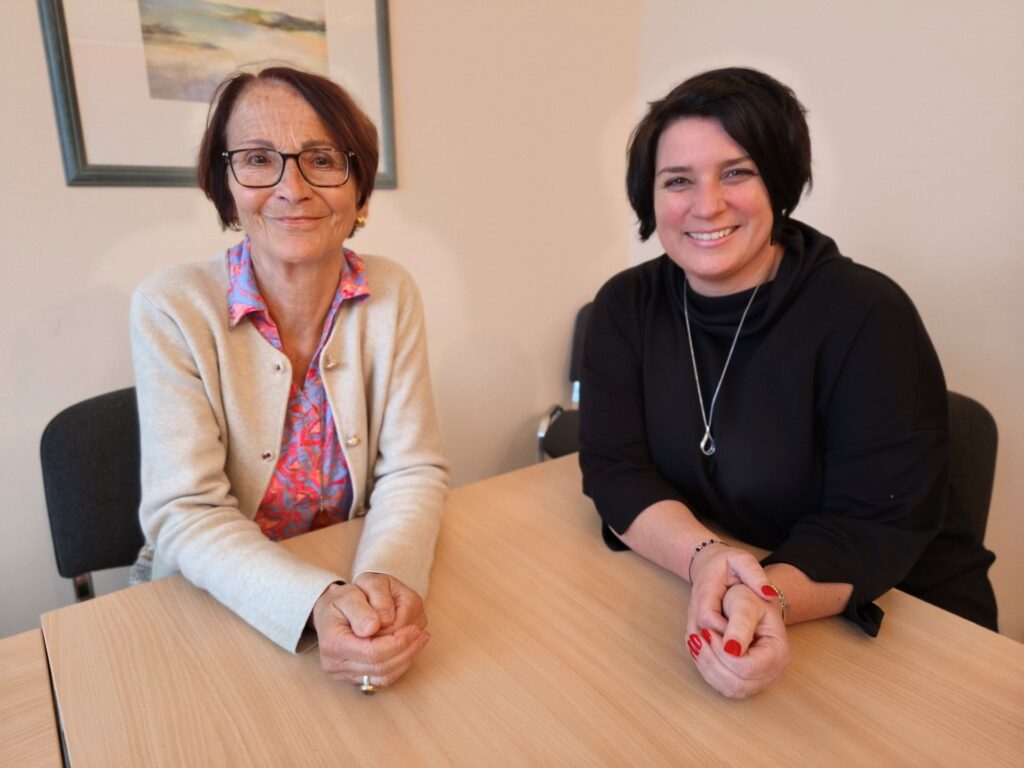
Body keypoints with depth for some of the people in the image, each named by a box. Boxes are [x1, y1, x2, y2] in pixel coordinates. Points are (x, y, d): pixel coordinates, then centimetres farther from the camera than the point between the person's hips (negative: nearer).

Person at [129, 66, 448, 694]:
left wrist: (385, 578, -26)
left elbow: (413, 470, -7)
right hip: (215, 606, -1)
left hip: (355, 578, 1)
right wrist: (317, 605, -30)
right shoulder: (171, 310, -12)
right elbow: (189, 514, -14)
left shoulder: (391, 294, -6)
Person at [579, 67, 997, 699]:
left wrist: (768, 600, -36)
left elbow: (877, 526, -17)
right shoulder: (626, 305, -5)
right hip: (690, 600, 2)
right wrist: (704, 557, -28)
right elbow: (614, 469, -10)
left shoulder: (867, 315, -16)